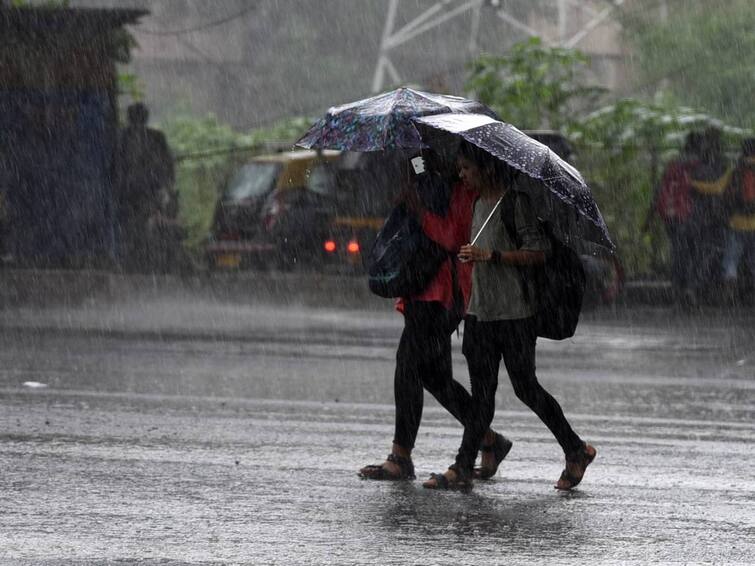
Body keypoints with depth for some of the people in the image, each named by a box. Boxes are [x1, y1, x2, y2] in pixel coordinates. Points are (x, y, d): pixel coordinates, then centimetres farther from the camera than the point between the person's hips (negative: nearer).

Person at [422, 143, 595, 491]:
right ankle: (463, 469, 2)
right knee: (481, 390, 5)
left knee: (525, 386, -2)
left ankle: (576, 451, 14)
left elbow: (538, 253, -17)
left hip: (514, 312, -8)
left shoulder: (515, 203, -12)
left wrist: (491, 256, -22)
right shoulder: (480, 204, 14)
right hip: (480, 311, 8)